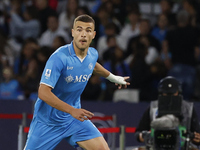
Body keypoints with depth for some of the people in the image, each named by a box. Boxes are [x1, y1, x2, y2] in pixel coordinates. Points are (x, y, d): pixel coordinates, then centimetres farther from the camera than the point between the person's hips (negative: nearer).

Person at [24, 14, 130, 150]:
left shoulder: (93, 54, -3)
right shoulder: (59, 57, -25)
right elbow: (43, 93, -29)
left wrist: (113, 77, 38)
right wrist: (72, 110, -33)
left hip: (75, 117, 5)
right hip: (48, 120, -5)